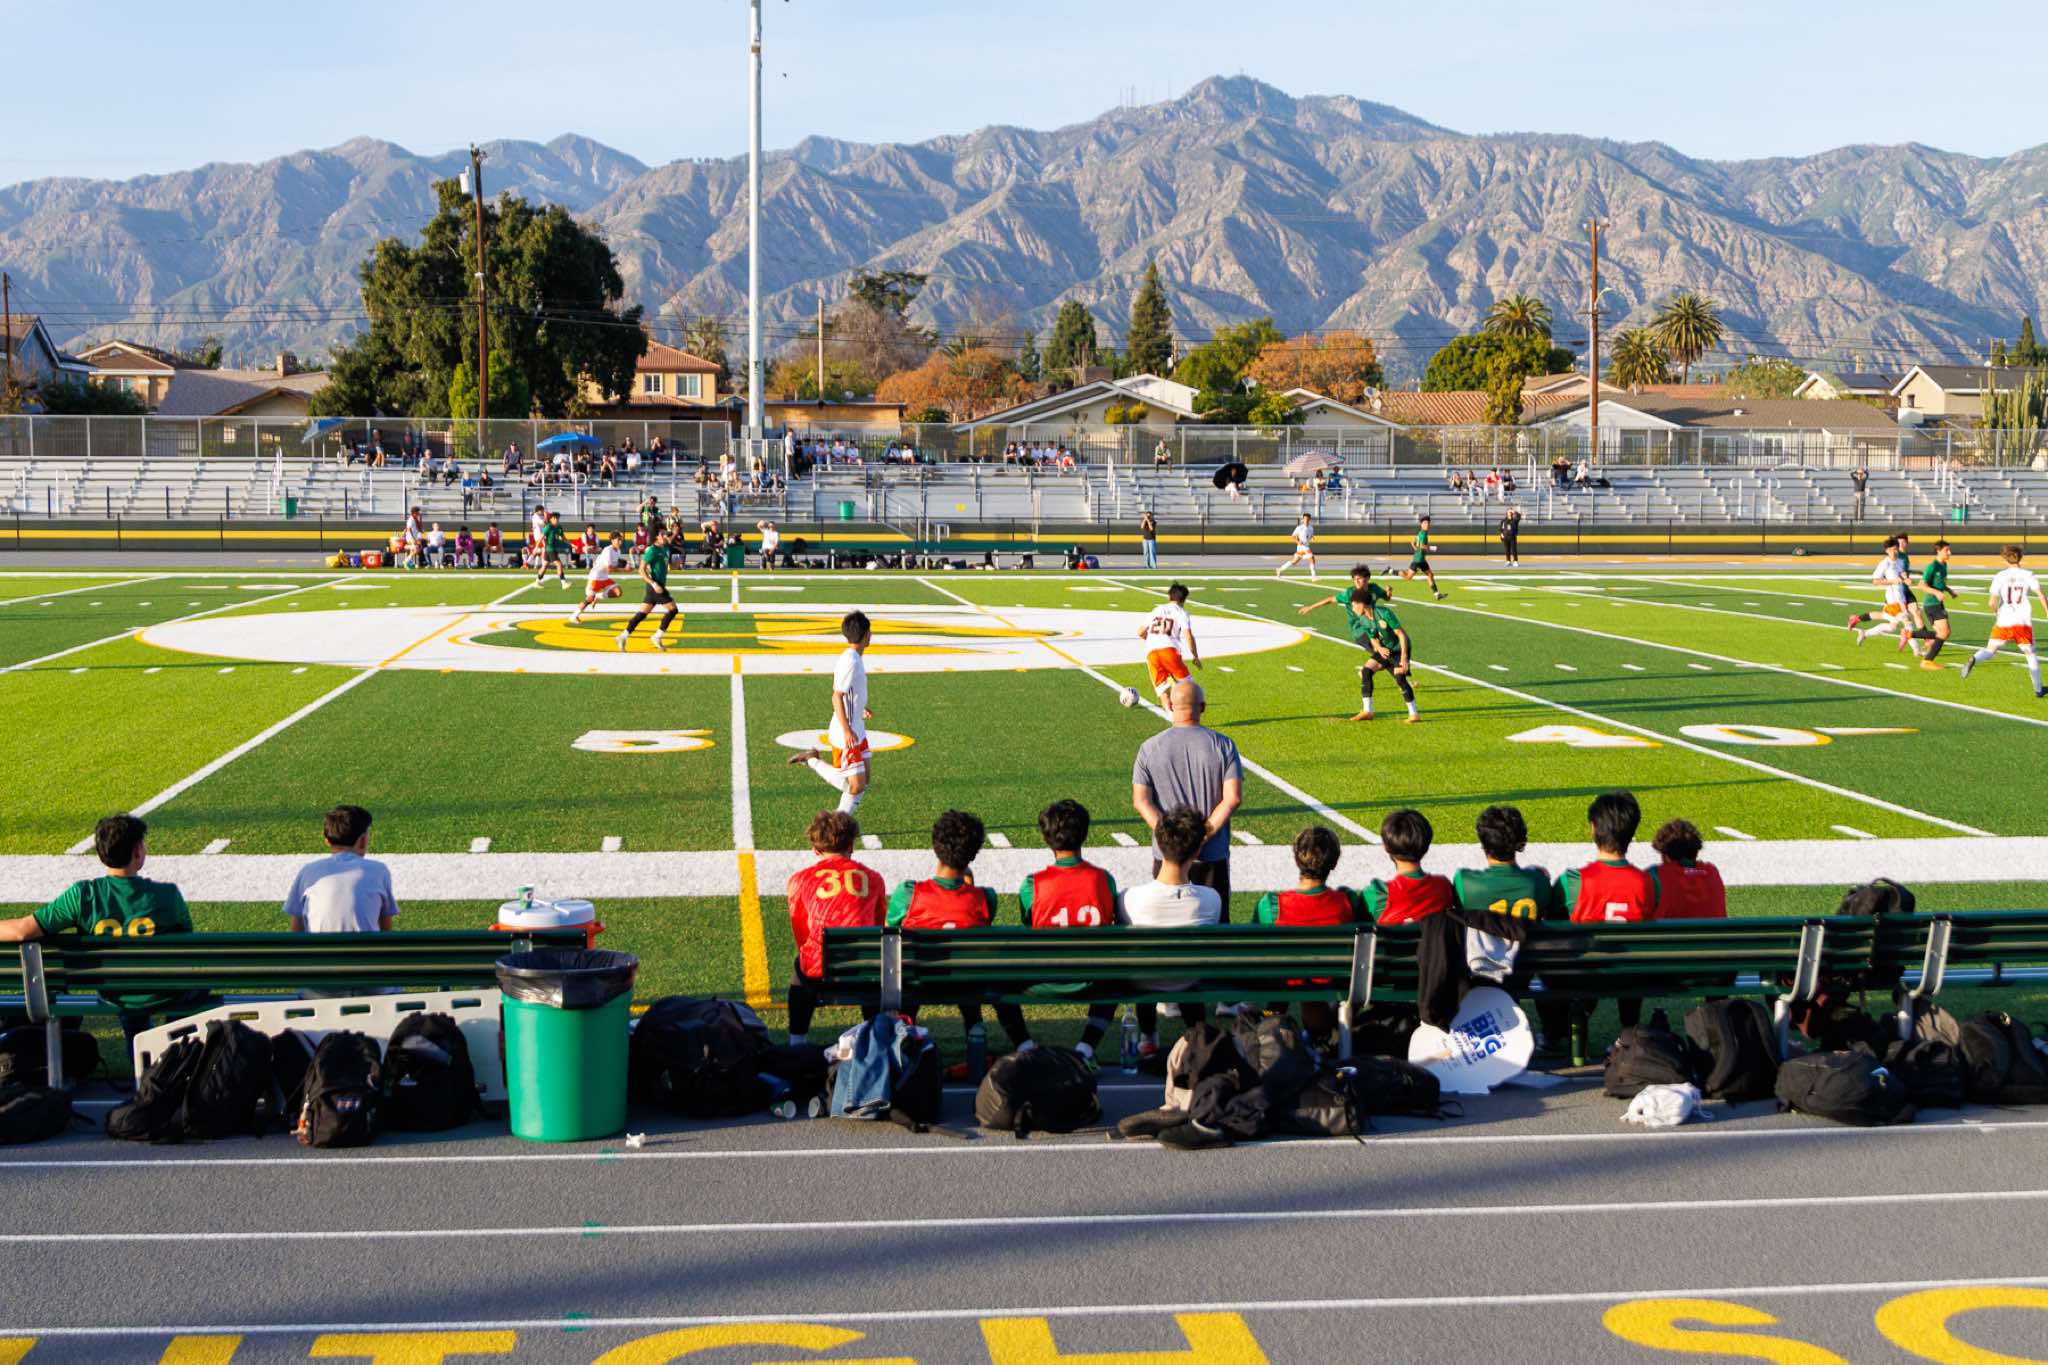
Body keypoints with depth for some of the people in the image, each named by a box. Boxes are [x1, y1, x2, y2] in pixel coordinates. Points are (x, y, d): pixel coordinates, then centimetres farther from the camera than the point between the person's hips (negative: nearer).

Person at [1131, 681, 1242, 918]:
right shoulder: (1223, 745, -5)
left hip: (1167, 854, 1)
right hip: (1213, 854, 0)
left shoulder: (1150, 748, -3)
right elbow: (1234, 798, -13)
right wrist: (1203, 837, -12)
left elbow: (1141, 802, -8)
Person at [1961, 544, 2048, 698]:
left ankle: (1974, 660, -29)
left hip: (2004, 621, -1)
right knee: (2030, 653, 14)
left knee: (1991, 649, 4)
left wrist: (1997, 611, 14)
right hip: (2024, 622, 1)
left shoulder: (2000, 576, -2)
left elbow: (1992, 602, -7)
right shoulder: (2028, 575, 0)